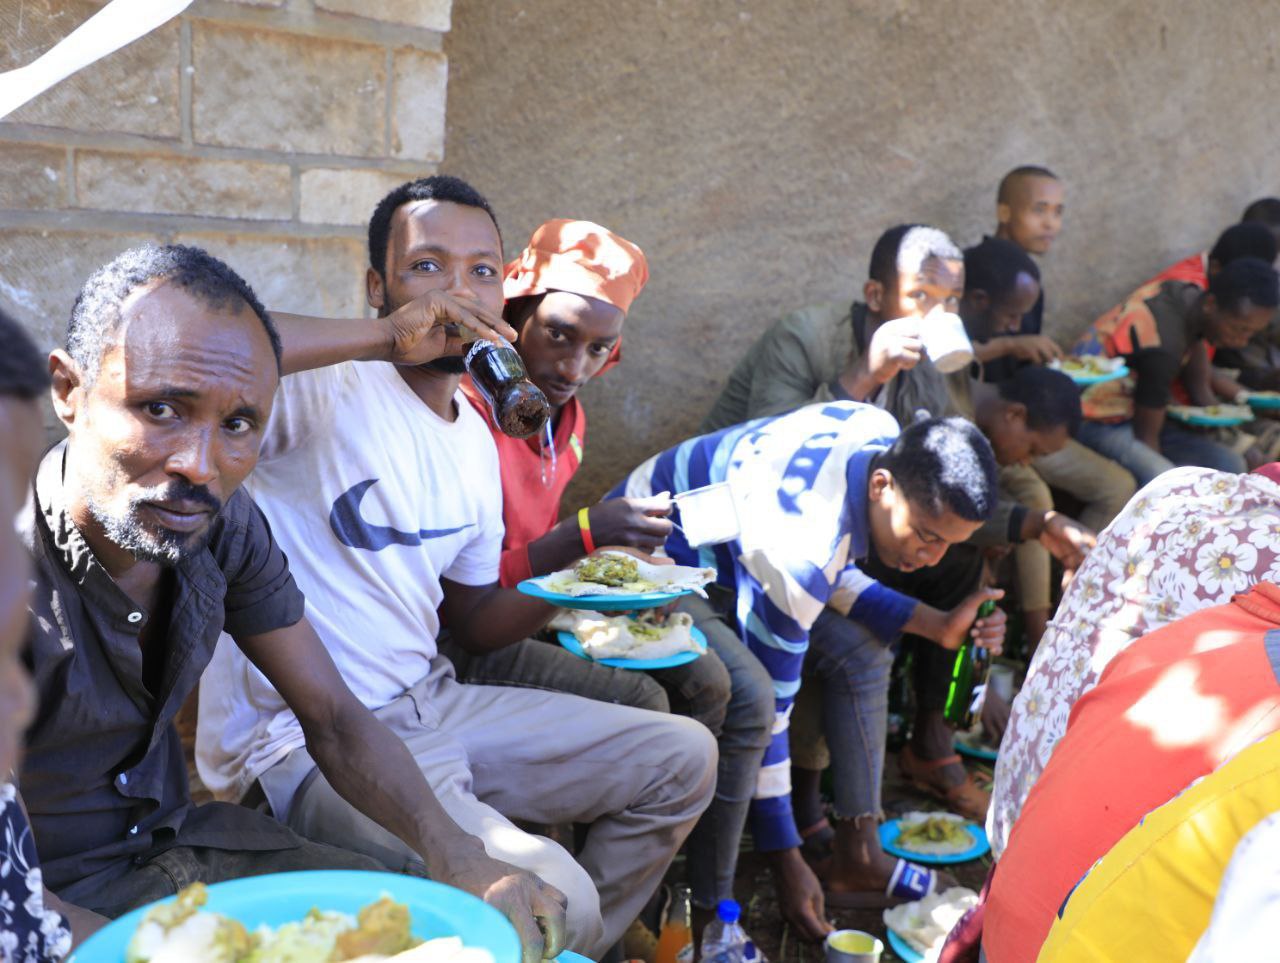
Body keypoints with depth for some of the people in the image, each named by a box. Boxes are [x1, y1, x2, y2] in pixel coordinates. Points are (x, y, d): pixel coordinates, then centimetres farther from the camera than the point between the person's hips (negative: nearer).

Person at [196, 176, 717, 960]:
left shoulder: (474, 441, 11)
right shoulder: (324, 389, -12)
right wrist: (381, 337, -33)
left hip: (431, 707, 8)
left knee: (683, 759, 11)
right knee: (546, 895, -29)